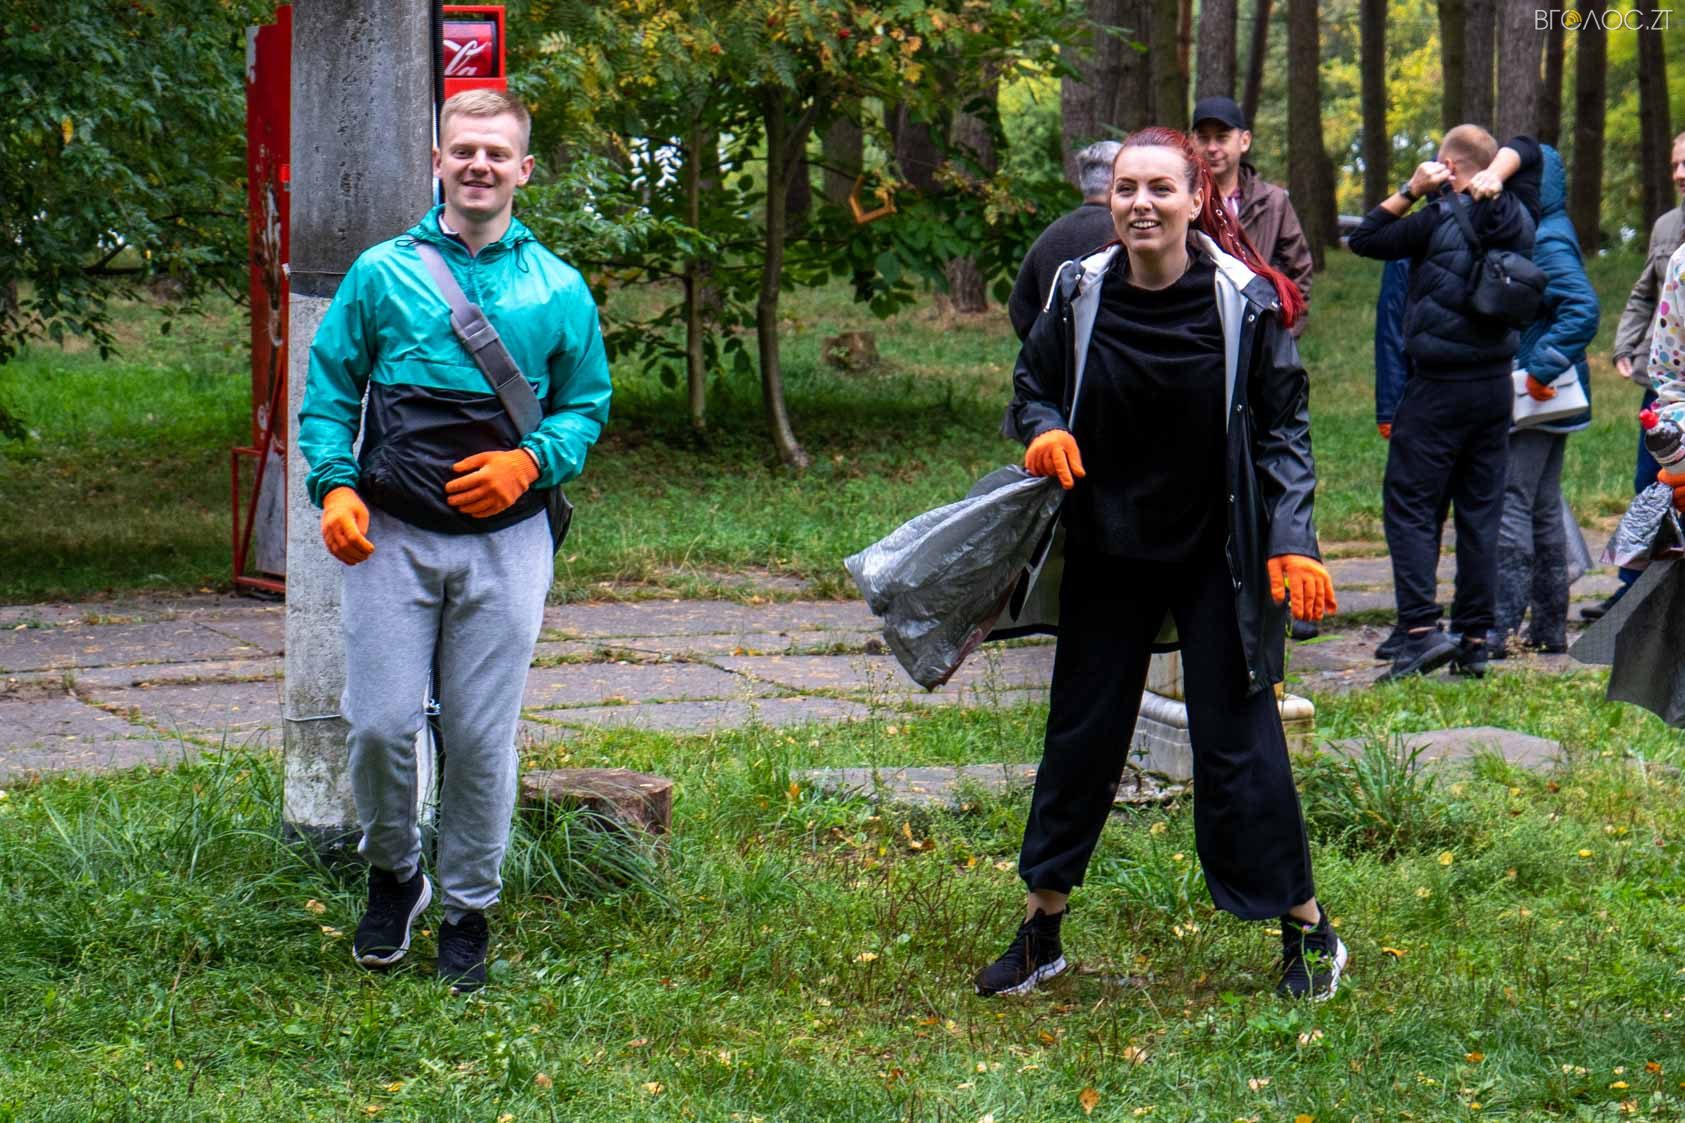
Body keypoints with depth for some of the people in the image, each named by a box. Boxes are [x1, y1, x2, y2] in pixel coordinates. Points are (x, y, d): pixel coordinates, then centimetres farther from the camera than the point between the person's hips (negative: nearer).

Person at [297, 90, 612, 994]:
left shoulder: (558, 290, 8)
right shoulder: (381, 274, 6)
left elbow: (587, 404, 13)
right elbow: (329, 390, 8)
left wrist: (532, 460, -7)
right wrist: (335, 486, -7)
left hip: (504, 542, 0)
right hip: (391, 536, 0)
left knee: (483, 736, 2)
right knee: (380, 722, -6)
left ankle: (468, 911, 18)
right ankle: (392, 871, 22)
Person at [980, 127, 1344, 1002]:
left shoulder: (1246, 303, -11)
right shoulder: (1080, 293, -5)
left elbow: (1283, 430, -4)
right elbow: (1031, 388, 10)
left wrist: (1292, 543, -13)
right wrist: (1045, 432, -13)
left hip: (1215, 556, -3)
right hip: (1106, 551, 3)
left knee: (1238, 737, -3)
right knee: (1081, 733, 10)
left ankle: (1307, 932, 11)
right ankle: (1040, 930, 22)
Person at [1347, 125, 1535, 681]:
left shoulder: (1439, 221, -14)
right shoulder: (1517, 222, 4)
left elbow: (1363, 239, -9)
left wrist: (1410, 190, -5)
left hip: (1438, 387, -6)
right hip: (1496, 384, 6)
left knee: (1409, 506, -2)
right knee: (1480, 512, 9)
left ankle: (1421, 629, -14)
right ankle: (1474, 640, 10)